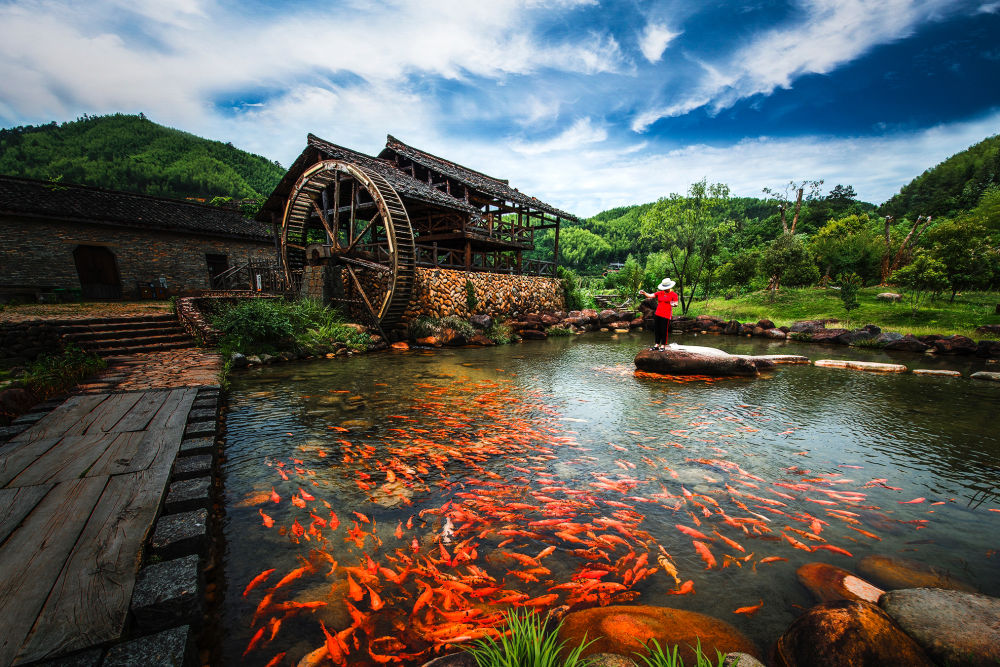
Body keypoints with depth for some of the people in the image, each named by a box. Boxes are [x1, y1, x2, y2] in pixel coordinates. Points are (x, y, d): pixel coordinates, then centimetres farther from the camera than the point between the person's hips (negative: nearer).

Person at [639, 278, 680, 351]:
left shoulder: (674, 294, 0)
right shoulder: (660, 293, 12)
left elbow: (676, 303, -5)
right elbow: (650, 295, 4)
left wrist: (674, 304, -28)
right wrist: (644, 293, -14)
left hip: (666, 315, -5)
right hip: (657, 314, 5)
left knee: (664, 331, -1)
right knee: (656, 330, 7)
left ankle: (663, 346, 10)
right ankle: (656, 345, 17)